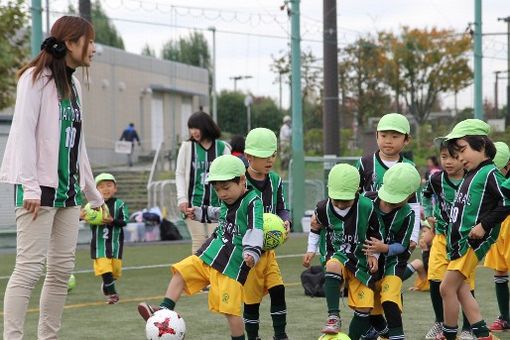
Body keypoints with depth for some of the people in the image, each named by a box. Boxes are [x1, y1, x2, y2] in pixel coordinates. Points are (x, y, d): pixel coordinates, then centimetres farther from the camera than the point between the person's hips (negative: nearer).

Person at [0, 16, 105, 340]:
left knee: (62, 269, 5)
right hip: (41, 188, -8)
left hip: (69, 189, 8)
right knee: (30, 267, -12)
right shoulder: (36, 77, -6)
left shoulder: (74, 84, 17)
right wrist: (29, 187, -21)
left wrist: (94, 195, 23)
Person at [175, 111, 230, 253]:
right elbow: (180, 174, 5)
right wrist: (182, 198, -3)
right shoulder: (187, 147, 1)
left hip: (216, 203, 0)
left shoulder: (222, 148, 1)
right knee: (199, 241, 0)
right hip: (194, 202, 0)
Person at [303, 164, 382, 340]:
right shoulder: (323, 208, -11)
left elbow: (376, 235, 1)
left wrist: (373, 255, -9)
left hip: (360, 261, 1)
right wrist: (311, 250, 4)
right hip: (336, 256, -1)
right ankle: (333, 317, -36)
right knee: (333, 266, -39)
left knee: (364, 308, -5)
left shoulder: (367, 208, -15)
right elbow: (316, 229, 11)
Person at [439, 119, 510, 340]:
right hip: (459, 239, 9)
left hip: (475, 240, -9)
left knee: (447, 287, -7)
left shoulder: (490, 173, -12)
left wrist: (485, 225, -20)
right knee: (460, 289, 10)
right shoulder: (470, 175, 16)